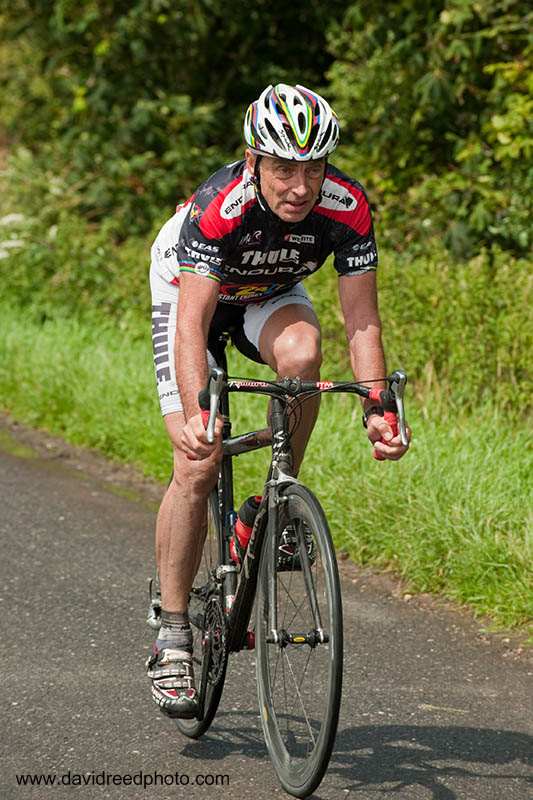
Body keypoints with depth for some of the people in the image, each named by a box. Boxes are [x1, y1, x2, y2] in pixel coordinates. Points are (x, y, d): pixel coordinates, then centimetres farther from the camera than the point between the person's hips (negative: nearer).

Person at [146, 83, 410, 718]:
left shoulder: (347, 207, -29)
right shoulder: (220, 207, -38)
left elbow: (361, 319, -25)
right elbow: (192, 324, -43)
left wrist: (376, 410, -38)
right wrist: (196, 414, -57)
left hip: (269, 295, 3)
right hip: (191, 290, -3)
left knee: (300, 353, -34)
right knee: (197, 467, -14)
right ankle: (172, 637, -3)